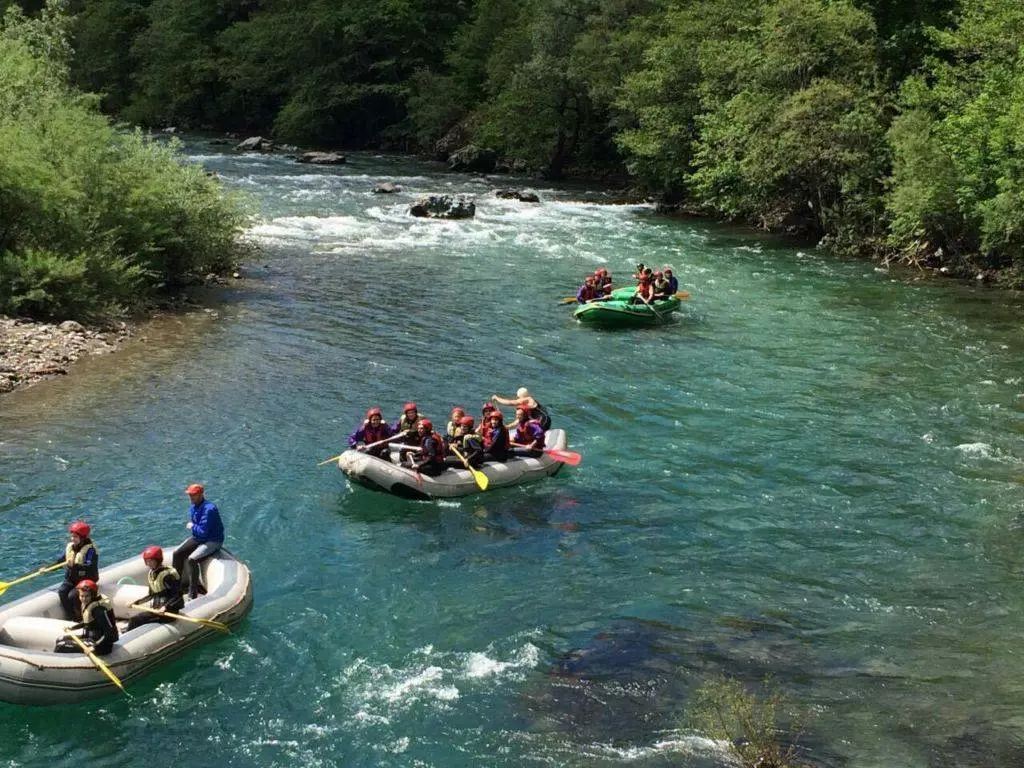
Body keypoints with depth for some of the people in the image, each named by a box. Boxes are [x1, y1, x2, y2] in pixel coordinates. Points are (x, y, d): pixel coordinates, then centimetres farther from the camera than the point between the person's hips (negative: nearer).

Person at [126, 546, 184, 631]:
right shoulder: (151, 574, 11)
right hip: (156, 609, 9)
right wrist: (137, 602, 15)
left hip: (169, 611, -9)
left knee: (134, 621, -19)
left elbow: (178, 595, -19)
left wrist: (165, 607, -30)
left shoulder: (166, 575, -16)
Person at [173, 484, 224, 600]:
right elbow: (192, 523, 19)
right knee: (177, 554, -3)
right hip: (197, 538, 9)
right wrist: (192, 527, -2)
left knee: (192, 559, -27)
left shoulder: (209, 509, -26)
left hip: (212, 541, -9)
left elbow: (203, 532, -26)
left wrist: (192, 526, -10)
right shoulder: (193, 505, 3)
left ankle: (193, 595, -20)